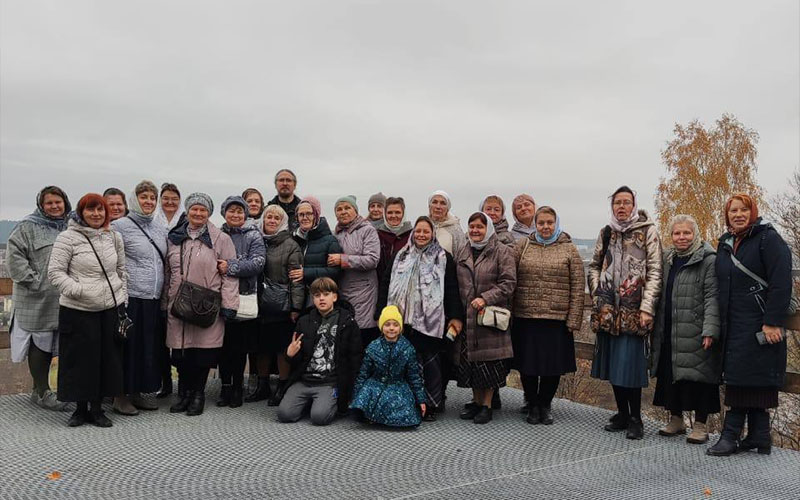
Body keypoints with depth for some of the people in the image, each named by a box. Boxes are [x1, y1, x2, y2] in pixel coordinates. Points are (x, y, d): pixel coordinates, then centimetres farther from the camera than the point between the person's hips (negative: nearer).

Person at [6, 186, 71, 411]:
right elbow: (14, 257, -9)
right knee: (40, 343, 2)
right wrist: (34, 282, -14)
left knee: (50, 343, 12)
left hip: (63, 299, 5)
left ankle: (42, 390, 24)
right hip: (37, 300, -5)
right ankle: (41, 392, 13)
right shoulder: (28, 227, -3)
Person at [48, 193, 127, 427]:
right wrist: (77, 290, -20)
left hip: (111, 308, 4)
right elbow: (55, 272, -7)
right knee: (80, 359, 4)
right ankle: (81, 408, 23)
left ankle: (97, 408, 23)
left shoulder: (114, 237, 9)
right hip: (78, 310, -4)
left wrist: (122, 299, 12)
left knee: (107, 359, 8)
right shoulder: (68, 237, -5)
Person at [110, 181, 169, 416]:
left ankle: (138, 393, 23)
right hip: (130, 298, -6)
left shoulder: (161, 230, 15)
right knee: (128, 347, 0)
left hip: (154, 300, 6)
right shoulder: (120, 226, -4)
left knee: (150, 348, 10)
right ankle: (121, 396, 12)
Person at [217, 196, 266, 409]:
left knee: (240, 344, 4)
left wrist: (231, 267, -19)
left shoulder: (253, 235, 2)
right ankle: (225, 386, 18)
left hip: (244, 297, -2)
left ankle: (237, 387, 16)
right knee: (224, 343, 5)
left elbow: (258, 263, -11)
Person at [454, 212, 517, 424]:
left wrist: (486, 298, -18)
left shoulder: (502, 252, -2)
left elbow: (508, 283, -9)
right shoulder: (463, 253, 14)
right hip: (467, 316, 5)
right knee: (470, 359, 9)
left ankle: (487, 404, 10)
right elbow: (457, 284, 18)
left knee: (490, 361, -2)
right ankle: (476, 401, 23)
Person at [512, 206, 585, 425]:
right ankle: (532, 404, 29)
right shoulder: (522, 246, 5)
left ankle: (545, 404, 31)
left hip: (557, 320, 0)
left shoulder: (569, 249, 3)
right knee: (527, 365, 8)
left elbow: (577, 287, 0)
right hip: (525, 319, 1)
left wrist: (573, 320, -6)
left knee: (553, 366, 9)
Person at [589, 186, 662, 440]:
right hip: (607, 310, 5)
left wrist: (647, 308, -11)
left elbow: (654, 271, -4)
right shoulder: (606, 233, 14)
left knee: (630, 363, -7)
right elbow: (594, 266, 19)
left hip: (633, 311, -4)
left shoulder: (647, 231, 1)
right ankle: (622, 414, 22)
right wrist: (598, 294, 4)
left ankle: (635, 418, 8)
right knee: (612, 363, 9)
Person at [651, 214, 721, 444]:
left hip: (695, 333, -7)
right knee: (670, 375, 12)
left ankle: (700, 425, 11)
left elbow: (712, 297, -13)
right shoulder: (668, 259, 14)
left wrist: (710, 330, -20)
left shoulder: (708, 259, -7)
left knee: (697, 376, -1)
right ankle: (676, 419, 26)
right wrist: (657, 329, 16)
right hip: (669, 333, 7)